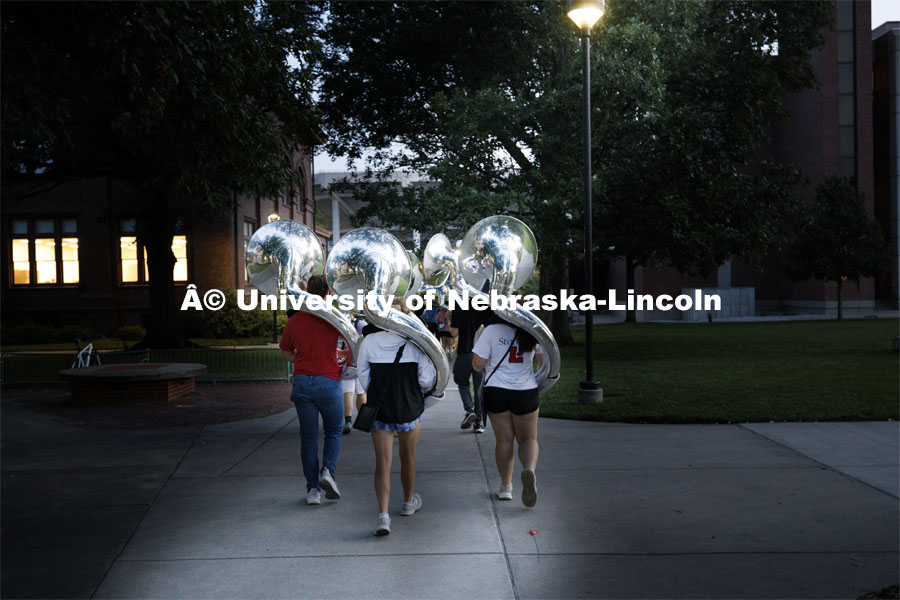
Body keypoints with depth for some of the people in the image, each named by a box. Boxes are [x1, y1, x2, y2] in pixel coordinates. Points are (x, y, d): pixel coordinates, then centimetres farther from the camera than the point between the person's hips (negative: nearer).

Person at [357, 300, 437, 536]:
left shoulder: (369, 342, -6)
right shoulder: (415, 343, -10)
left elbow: (363, 378, 0)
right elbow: (427, 379, -10)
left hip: (378, 408, 0)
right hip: (409, 408, 0)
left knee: (383, 463, 2)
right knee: (408, 457, 19)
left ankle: (383, 515, -11)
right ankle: (409, 502, 39)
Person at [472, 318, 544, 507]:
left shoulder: (491, 330, -8)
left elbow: (477, 365, -7)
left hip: (496, 391, -1)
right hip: (526, 392, 1)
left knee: (504, 440, 11)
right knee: (528, 438, 13)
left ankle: (505, 486, 17)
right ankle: (529, 469, -16)